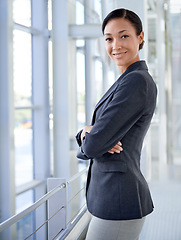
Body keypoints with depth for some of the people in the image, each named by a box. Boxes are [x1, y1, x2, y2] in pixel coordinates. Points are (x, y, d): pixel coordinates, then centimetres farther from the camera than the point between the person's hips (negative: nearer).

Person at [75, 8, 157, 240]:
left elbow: (93, 146, -21)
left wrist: (87, 142, 1)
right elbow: (87, 139, 12)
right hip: (110, 195, 9)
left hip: (118, 201, -9)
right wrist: (86, 133, -10)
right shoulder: (125, 81, 14)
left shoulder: (137, 81, -17)